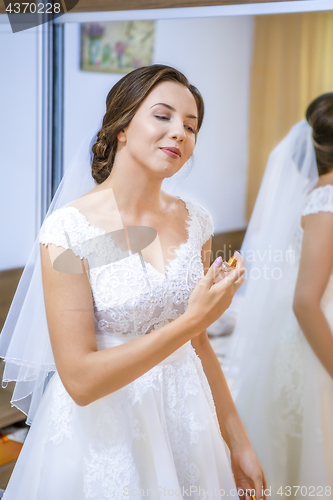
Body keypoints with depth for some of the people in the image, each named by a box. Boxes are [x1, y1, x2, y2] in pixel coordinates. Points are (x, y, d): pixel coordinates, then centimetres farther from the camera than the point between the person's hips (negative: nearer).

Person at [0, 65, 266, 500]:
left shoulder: (195, 222, -2)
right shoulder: (70, 228, -18)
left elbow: (198, 345, 7)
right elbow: (80, 379, -20)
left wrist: (238, 443, 9)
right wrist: (190, 320, -23)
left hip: (185, 418, 5)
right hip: (102, 433, -5)